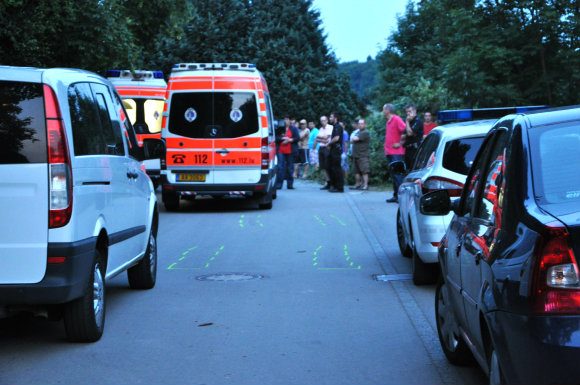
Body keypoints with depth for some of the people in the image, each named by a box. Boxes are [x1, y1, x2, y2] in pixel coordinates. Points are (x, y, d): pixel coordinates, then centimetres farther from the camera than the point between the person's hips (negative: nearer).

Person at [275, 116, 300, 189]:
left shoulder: (294, 129, 10)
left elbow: (297, 138, 3)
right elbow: (276, 138, 3)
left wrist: (289, 140, -10)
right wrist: (283, 138, -12)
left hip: (290, 151, 0)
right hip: (281, 151, 0)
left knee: (290, 167, 2)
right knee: (280, 167, -7)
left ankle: (290, 184, 9)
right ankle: (278, 184, -6)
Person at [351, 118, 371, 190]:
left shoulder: (366, 132, -9)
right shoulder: (357, 132, 22)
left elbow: (355, 139, -15)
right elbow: (352, 140, 21)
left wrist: (353, 138, 5)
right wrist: (353, 139, 1)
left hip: (363, 155, -9)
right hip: (356, 155, 9)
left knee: (364, 171, -10)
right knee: (356, 171, 9)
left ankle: (365, 185, -10)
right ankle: (357, 184, 16)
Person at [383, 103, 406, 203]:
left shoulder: (397, 120, -10)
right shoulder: (388, 122, 17)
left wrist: (400, 143, -13)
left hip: (396, 152, -9)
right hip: (388, 152, 9)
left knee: (397, 173, -11)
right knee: (392, 173, 9)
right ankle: (395, 195, 13)